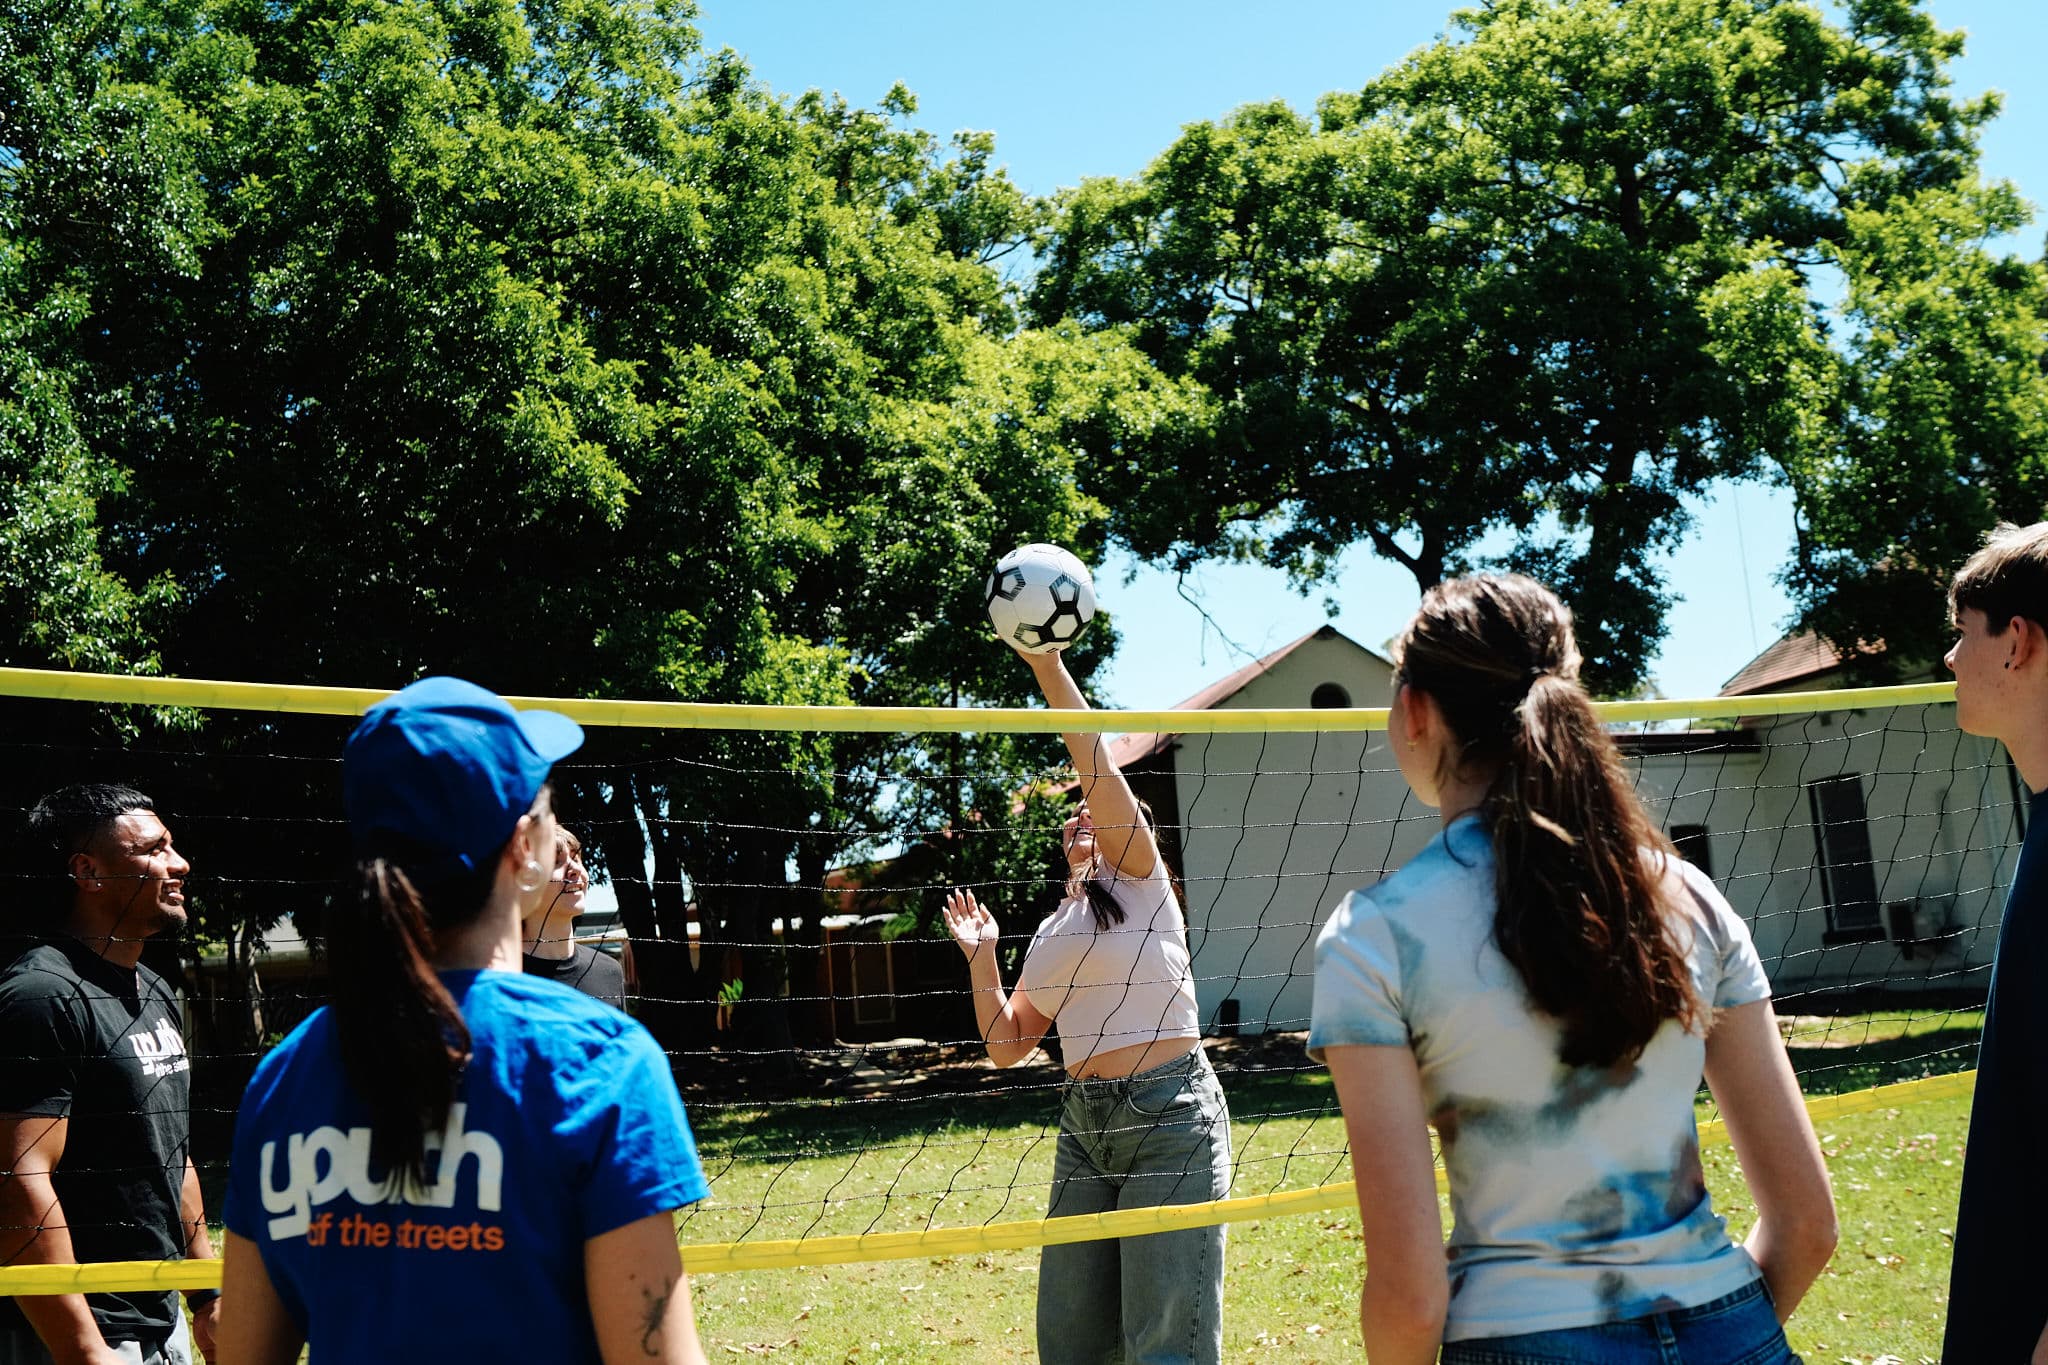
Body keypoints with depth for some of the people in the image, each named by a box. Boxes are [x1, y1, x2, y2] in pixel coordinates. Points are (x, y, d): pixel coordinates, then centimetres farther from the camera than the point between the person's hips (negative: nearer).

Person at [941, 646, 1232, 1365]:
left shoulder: (1138, 879, 2)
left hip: (1169, 1113, -7)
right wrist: (981, 955, 12)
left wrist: (1047, 664, -15)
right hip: (1085, 1122, 7)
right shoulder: (1052, 933, 21)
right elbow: (1008, 1044, 19)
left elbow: (1096, 768, -12)